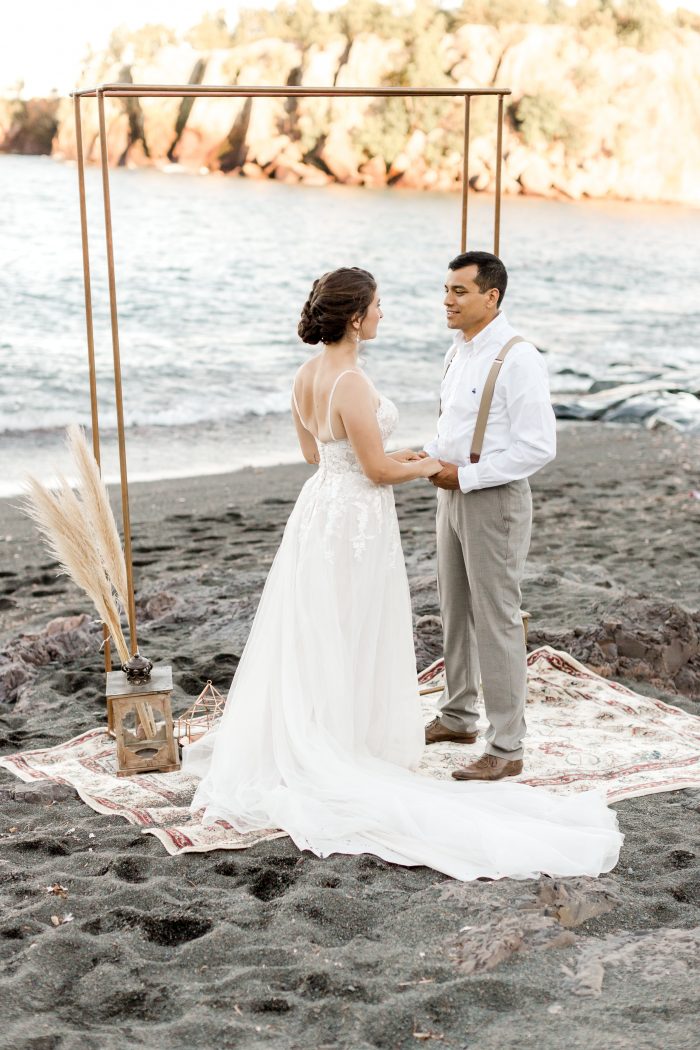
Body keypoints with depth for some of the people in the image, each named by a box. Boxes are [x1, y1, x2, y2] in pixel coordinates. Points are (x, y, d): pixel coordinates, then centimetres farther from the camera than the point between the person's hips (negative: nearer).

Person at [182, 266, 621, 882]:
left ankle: (300, 746, 31)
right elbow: (377, 471, -19)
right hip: (355, 522, -9)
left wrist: (389, 455, 17)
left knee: (312, 639, 18)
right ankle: (353, 749, 17)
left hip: (318, 508, 9)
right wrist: (424, 466, 0)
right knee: (354, 643, 5)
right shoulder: (352, 384, -24)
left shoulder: (307, 374, 3)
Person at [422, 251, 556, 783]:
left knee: (497, 622, -2)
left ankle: (506, 748, 8)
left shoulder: (518, 358, -18)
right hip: (453, 494, 9)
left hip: (494, 500, -9)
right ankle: (458, 717, 35)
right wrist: (431, 455, 1)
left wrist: (465, 475, -20)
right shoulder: (458, 352, 9)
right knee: (455, 612, 19)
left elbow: (538, 447, -22)